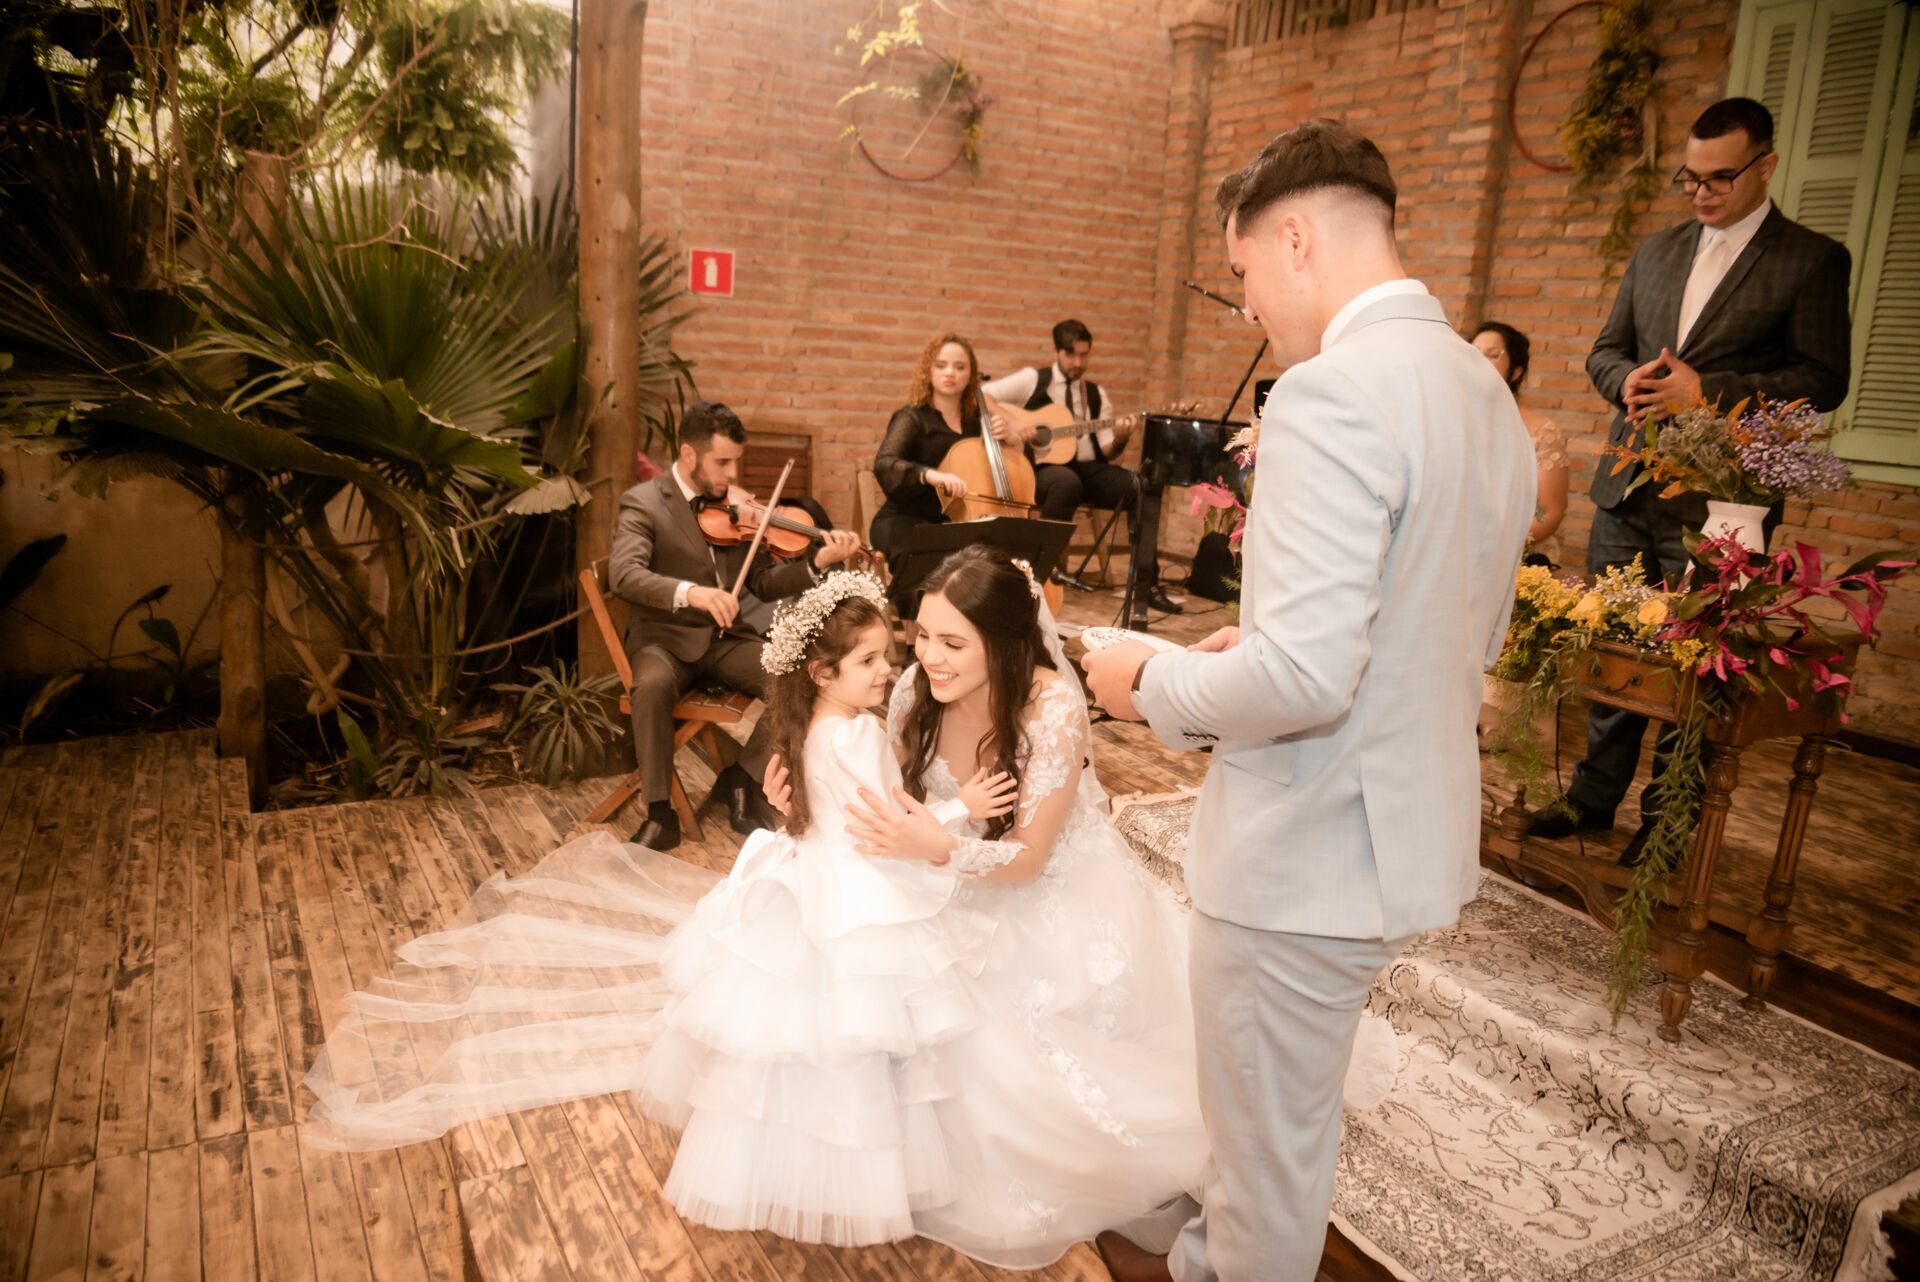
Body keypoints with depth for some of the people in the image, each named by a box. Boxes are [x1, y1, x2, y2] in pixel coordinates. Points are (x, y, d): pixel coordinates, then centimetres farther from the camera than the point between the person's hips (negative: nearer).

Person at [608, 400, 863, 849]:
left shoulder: (737, 506, 7)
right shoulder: (643, 502, -8)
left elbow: (763, 583, 6)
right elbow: (623, 575, -25)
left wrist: (817, 562, -12)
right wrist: (690, 592, -43)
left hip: (725, 639, 4)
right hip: (665, 637, -4)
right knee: (653, 685, -37)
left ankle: (742, 777, 0)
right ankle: (660, 814, -20)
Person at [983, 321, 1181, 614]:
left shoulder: (1095, 394, 16)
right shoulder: (1033, 380, 4)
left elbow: (1106, 452, 11)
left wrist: (1119, 439, -12)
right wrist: (1006, 424, -20)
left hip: (1087, 470, 4)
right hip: (1041, 468, -4)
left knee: (1142, 487, -20)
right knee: (1067, 481, -41)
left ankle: (1147, 581, -17)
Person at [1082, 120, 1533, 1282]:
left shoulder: (1331, 393, -23)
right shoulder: (1488, 393, 7)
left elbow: (1303, 676, -30)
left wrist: (1156, 686, -12)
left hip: (1310, 848, -10)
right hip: (1412, 825, 10)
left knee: (1275, 1135, 14)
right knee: (1277, 1107, 30)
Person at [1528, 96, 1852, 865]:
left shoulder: (1811, 260, -1)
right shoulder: (1656, 252, 14)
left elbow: (1822, 380, -7)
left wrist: (1708, 390, -18)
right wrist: (1628, 381, -6)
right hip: (1627, 487, 5)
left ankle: (1667, 818, 16)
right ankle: (1594, 795, 24)